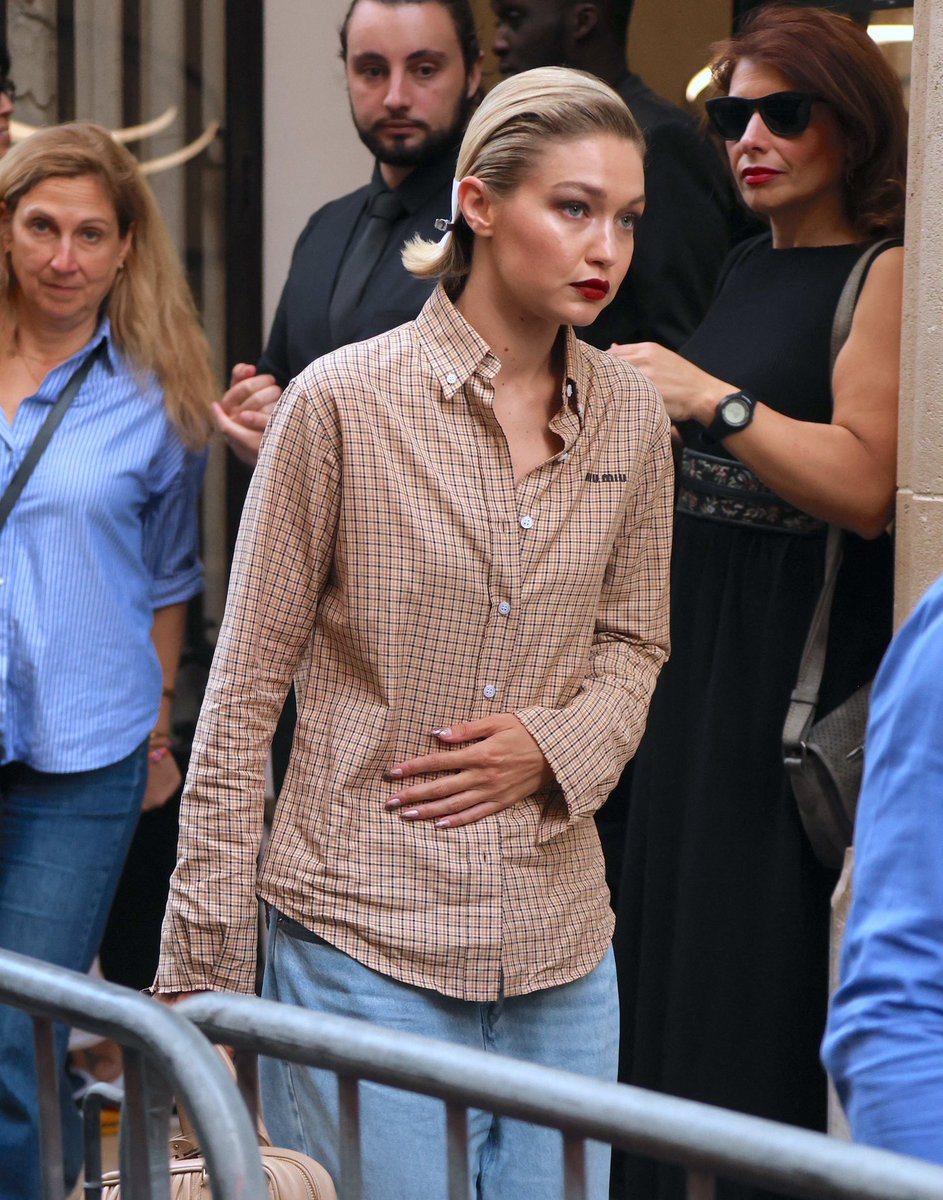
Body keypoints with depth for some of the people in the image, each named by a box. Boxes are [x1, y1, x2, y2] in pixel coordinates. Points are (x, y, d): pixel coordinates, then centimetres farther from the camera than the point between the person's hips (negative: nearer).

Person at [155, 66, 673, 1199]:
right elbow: (243, 692, -4)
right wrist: (201, 966, -5)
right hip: (363, 936, -4)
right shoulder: (343, 401, -8)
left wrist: (558, 746, -6)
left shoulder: (632, 415, 5)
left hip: (562, 956, 5)